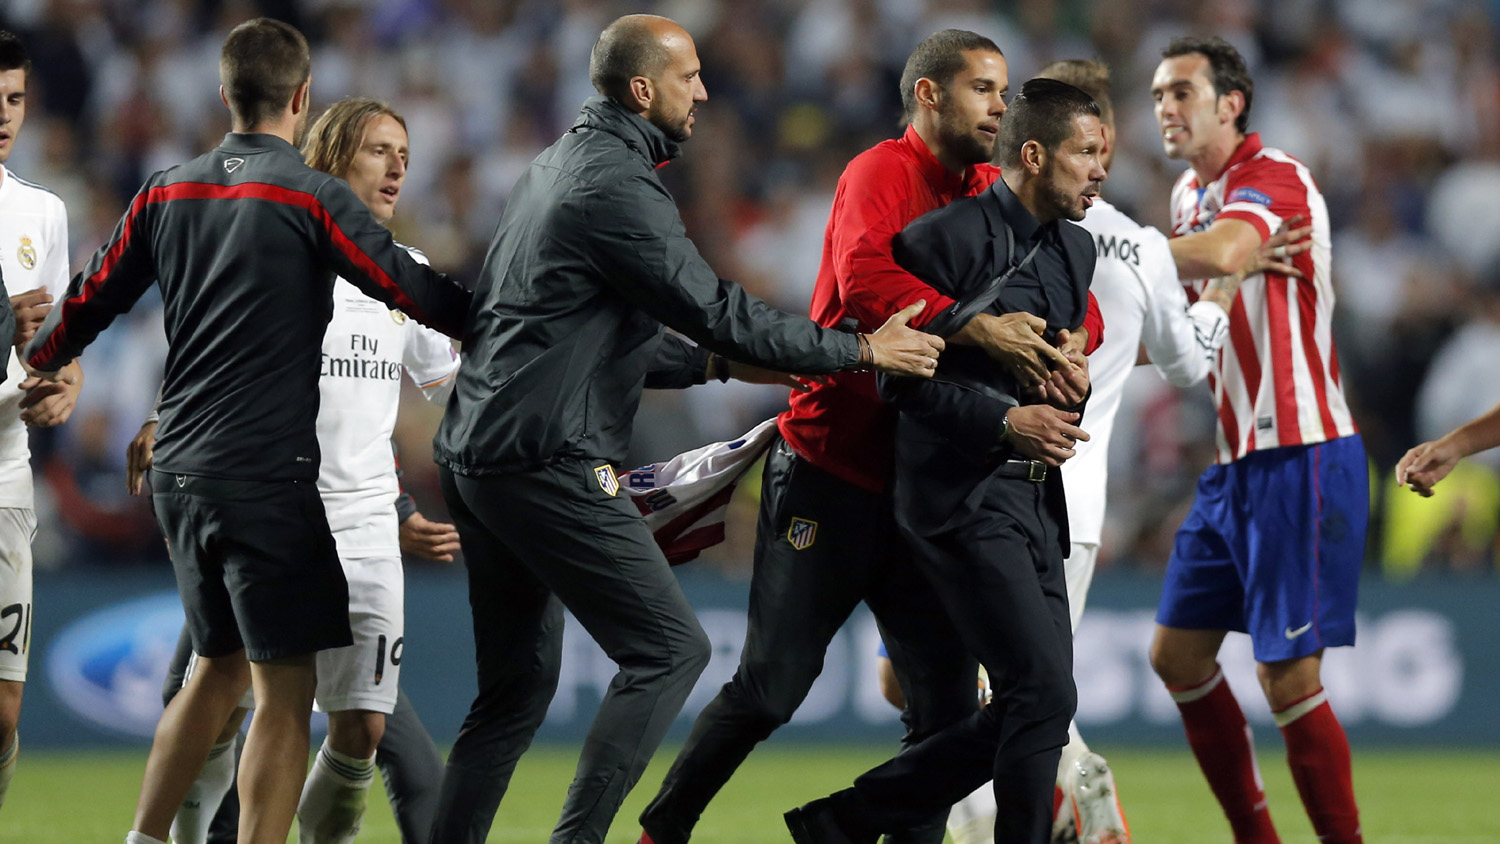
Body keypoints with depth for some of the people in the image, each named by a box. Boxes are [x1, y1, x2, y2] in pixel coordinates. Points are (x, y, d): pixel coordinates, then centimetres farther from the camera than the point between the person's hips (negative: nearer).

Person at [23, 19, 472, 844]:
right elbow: (417, 293, -8)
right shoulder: (312, 197, -8)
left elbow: (90, 301, 15)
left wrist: (34, 363, 34)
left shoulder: (168, 191, 8)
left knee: (219, 666, 20)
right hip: (267, 475, -7)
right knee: (283, 691, -3)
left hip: (177, 469, 7)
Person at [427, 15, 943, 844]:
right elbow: (717, 310, -14)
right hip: (548, 462, -10)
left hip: (474, 456, 10)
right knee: (668, 649, -7)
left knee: (518, 684, 14)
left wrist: (718, 362, 20)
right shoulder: (617, 184, -12)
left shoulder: (559, 166, 19)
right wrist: (862, 350, -6)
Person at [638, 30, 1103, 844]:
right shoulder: (881, 174, -11)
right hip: (830, 472, -6)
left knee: (945, 699, -1)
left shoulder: (991, 194, 9)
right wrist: (976, 327, -41)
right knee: (770, 687, -1)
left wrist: (1066, 346, -17)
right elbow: (864, 280, -30)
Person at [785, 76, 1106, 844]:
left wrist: (1072, 381, 2)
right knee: (1044, 692, -15)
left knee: (1029, 707, 6)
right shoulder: (947, 239, -11)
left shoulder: (1075, 249, 14)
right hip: (962, 495, -9)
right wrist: (1006, 419, -20)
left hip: (1032, 497, 9)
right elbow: (904, 379, -12)